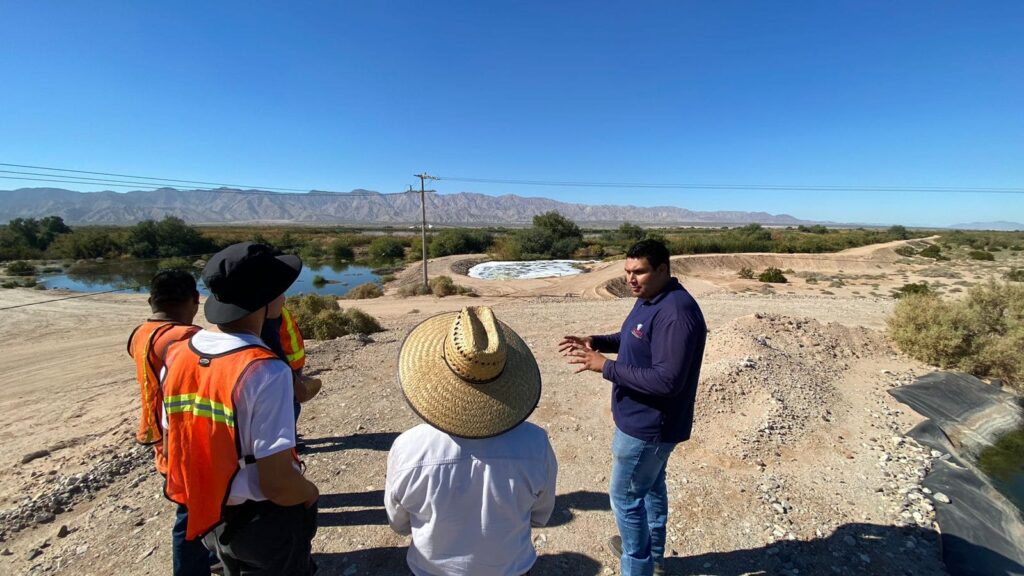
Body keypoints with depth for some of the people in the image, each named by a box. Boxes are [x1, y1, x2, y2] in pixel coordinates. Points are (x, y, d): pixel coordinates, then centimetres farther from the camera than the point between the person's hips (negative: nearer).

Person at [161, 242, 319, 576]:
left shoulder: (176, 356, -8)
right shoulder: (266, 371, -30)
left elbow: (172, 447, 4)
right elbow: (278, 485, -28)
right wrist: (310, 493, -7)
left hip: (210, 518, 6)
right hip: (267, 524, -6)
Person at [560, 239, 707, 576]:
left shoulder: (676, 312, -29)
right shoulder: (649, 299, 3)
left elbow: (667, 380, -32)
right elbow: (633, 340, 18)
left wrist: (605, 367, -28)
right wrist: (596, 342, 1)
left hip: (649, 426, -10)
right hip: (645, 420, 10)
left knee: (625, 496, 7)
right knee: (650, 485, 25)